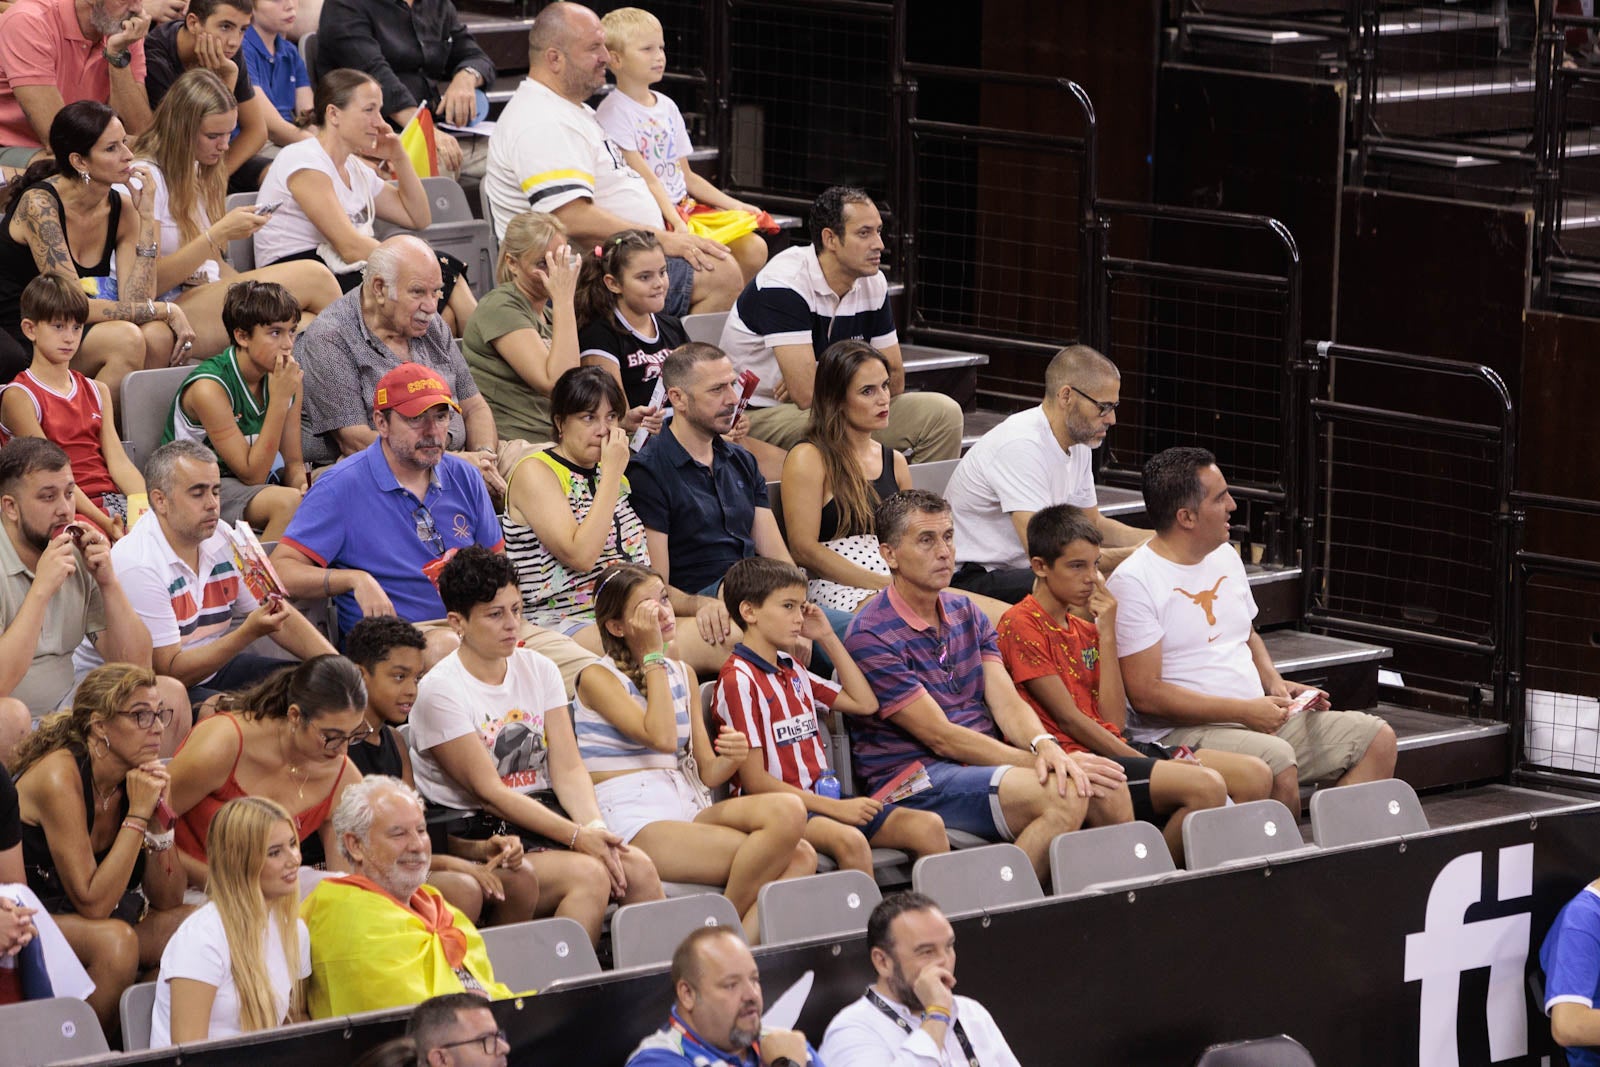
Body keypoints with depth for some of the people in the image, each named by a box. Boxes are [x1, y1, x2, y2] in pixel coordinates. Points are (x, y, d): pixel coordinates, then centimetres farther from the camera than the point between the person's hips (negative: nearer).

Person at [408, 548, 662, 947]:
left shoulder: (538, 670, 11)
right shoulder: (440, 691, -8)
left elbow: (568, 769, 5)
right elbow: (490, 792, -13)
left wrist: (595, 827, -16)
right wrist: (577, 836, -20)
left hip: (546, 815, 6)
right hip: (481, 835, -6)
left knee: (638, 868, -21)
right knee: (589, 875, -30)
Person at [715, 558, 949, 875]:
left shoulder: (793, 672, 18)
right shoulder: (739, 679, -8)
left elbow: (865, 703, 26)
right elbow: (755, 780, -13)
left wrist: (828, 638, 18)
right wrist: (836, 808, -17)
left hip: (818, 799, 8)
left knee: (928, 826, -11)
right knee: (849, 840, -37)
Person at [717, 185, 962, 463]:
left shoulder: (872, 283, 1)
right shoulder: (784, 286, -22)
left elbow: (894, 380, 6)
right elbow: (808, 395, -27)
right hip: (760, 416, -7)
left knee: (943, 413, -4)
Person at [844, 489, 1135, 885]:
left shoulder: (966, 614, 16)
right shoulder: (870, 639, -10)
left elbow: (1006, 702, 5)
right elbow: (941, 737, -13)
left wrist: (1045, 746, -18)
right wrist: (1038, 761, -17)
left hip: (986, 760, 7)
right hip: (915, 775, -7)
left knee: (1110, 791, -18)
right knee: (1063, 796, -29)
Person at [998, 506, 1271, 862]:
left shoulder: (1084, 630, 20)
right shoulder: (1022, 625, -5)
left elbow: (1114, 720, 8)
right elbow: (1067, 717, -10)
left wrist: (1107, 634, 5)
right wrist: (1145, 764, -11)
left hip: (1111, 749, 9)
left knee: (1255, 776, -4)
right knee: (1205, 786, -28)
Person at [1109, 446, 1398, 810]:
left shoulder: (1225, 556, 15)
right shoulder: (1133, 582, -11)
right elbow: (1146, 694, -17)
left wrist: (1275, 684, 8)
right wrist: (1243, 710, -18)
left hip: (1264, 719, 9)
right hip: (1182, 733, -9)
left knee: (1378, 738, -3)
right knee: (1277, 761, -36)